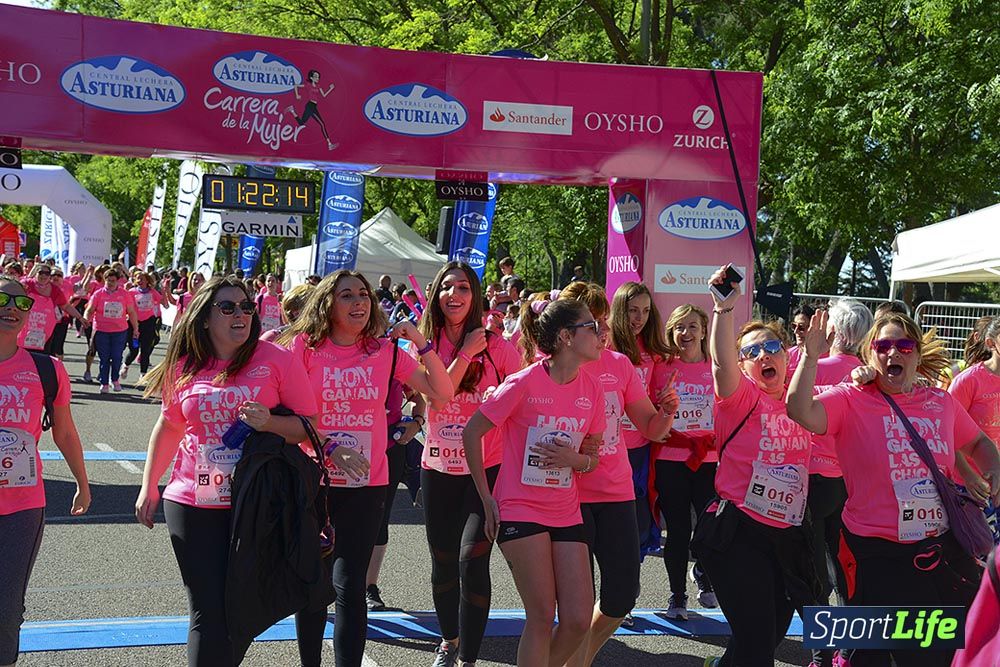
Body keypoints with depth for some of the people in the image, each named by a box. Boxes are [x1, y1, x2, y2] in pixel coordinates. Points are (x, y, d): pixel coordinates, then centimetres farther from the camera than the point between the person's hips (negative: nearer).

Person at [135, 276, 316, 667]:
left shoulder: (276, 360, -5)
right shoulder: (184, 367, 3)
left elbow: (309, 426, -4)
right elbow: (169, 426, 17)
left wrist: (269, 422, -23)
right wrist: (149, 487, 15)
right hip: (192, 504, 1)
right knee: (208, 612, 1)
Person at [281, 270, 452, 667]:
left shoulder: (385, 352, 2)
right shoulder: (305, 346, -5)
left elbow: (442, 394, 1)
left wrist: (422, 344, -9)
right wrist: (326, 448, -17)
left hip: (366, 485, 1)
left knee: (350, 588, -2)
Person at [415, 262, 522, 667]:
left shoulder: (496, 346, -4)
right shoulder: (426, 345, 1)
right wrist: (467, 352, -17)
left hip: (487, 468, -3)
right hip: (438, 468, 3)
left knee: (472, 560, -15)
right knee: (443, 563, 14)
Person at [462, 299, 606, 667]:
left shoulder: (591, 389, 3)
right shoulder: (524, 383, -12)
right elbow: (472, 431, -6)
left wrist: (575, 459, -12)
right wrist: (487, 499, -5)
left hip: (566, 512, 5)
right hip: (520, 510, -5)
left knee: (578, 618, -2)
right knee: (542, 616, -6)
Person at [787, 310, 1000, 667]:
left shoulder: (941, 401, 4)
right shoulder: (851, 400, -8)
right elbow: (799, 411, -26)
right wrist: (811, 355, -30)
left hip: (945, 551, 5)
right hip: (879, 556, -5)